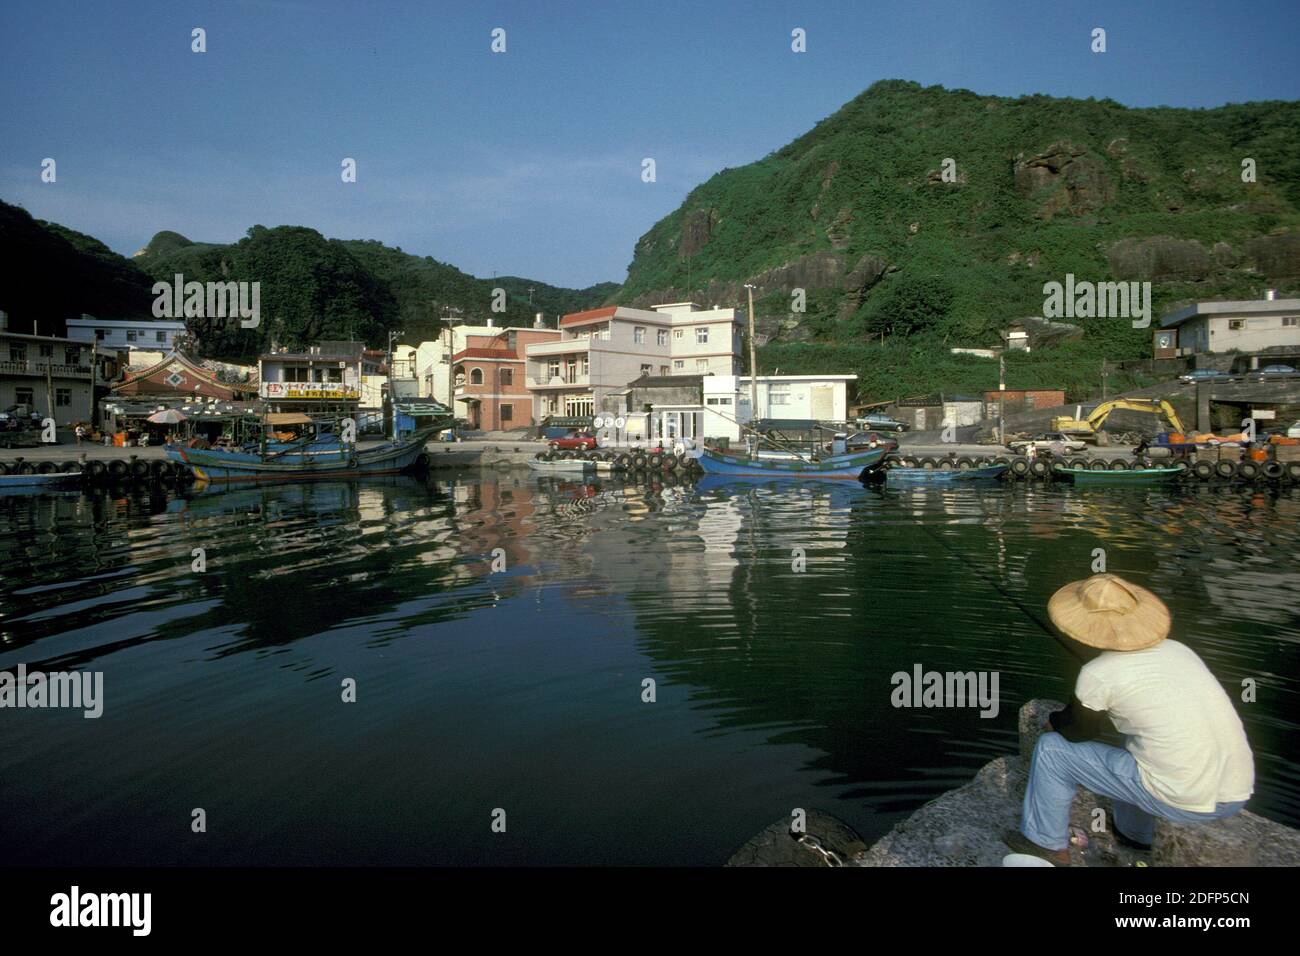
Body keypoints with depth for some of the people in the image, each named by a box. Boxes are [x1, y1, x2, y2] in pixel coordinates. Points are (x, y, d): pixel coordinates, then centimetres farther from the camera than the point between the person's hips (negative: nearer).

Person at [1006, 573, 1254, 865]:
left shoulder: (1098, 674, -12)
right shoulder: (1177, 650, 7)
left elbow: (1078, 732, 5)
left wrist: (1055, 720, 26)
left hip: (1182, 802, -7)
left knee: (1051, 749, 5)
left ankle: (1046, 843, 22)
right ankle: (1134, 833, 48)